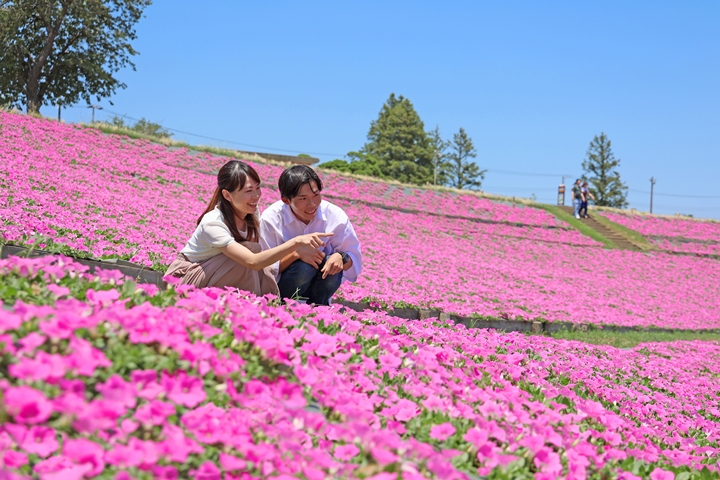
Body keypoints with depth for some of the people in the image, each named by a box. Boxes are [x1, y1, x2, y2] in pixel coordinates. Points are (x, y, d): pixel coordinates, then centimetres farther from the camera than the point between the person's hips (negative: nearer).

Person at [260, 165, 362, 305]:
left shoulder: (335, 216, -12)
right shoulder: (271, 219, -18)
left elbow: (354, 259, -4)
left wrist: (341, 258, -29)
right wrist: (296, 253, -33)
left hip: (318, 288, 3)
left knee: (333, 262, -28)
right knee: (305, 266, -33)